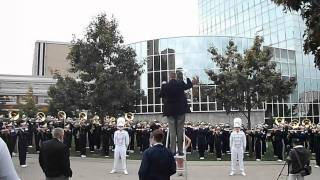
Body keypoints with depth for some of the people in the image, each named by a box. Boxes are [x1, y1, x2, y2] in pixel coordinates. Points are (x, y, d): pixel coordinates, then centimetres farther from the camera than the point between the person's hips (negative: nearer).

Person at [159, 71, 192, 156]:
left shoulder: (165, 86, -7)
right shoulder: (181, 84, -7)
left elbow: (160, 95, 4)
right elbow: (190, 85, 10)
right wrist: (187, 78, 25)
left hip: (170, 111, 0)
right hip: (180, 110, 0)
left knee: (172, 132, 5)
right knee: (180, 131, 6)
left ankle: (172, 151, 4)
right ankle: (180, 151, 8)